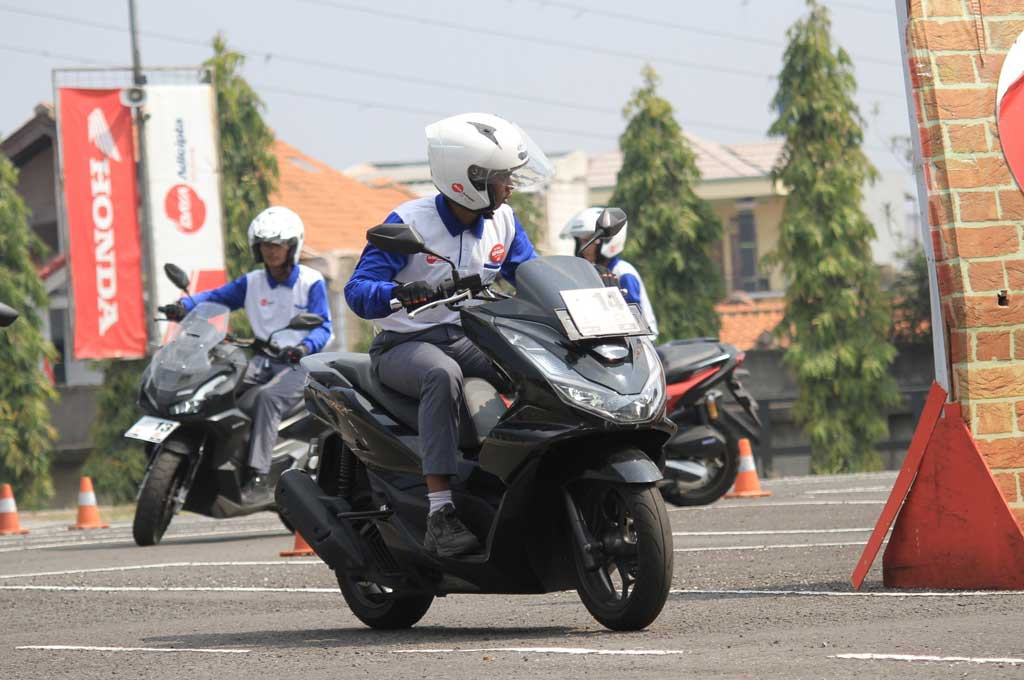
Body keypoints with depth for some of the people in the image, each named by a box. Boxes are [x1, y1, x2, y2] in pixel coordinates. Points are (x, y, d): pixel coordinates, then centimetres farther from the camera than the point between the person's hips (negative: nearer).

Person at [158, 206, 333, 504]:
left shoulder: (311, 282, 0)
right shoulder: (252, 283, 15)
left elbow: (322, 327, -8)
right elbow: (217, 296, 6)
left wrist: (304, 347, -29)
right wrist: (183, 307, -13)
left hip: (300, 362, -6)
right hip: (263, 360, 6)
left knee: (268, 397, -35)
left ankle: (258, 477, -41)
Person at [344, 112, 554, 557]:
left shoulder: (502, 221, 6)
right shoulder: (408, 222, -12)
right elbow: (357, 291, -17)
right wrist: (397, 294, -40)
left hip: (468, 340, 6)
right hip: (404, 347, -6)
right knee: (442, 374, -40)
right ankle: (440, 515, -46)